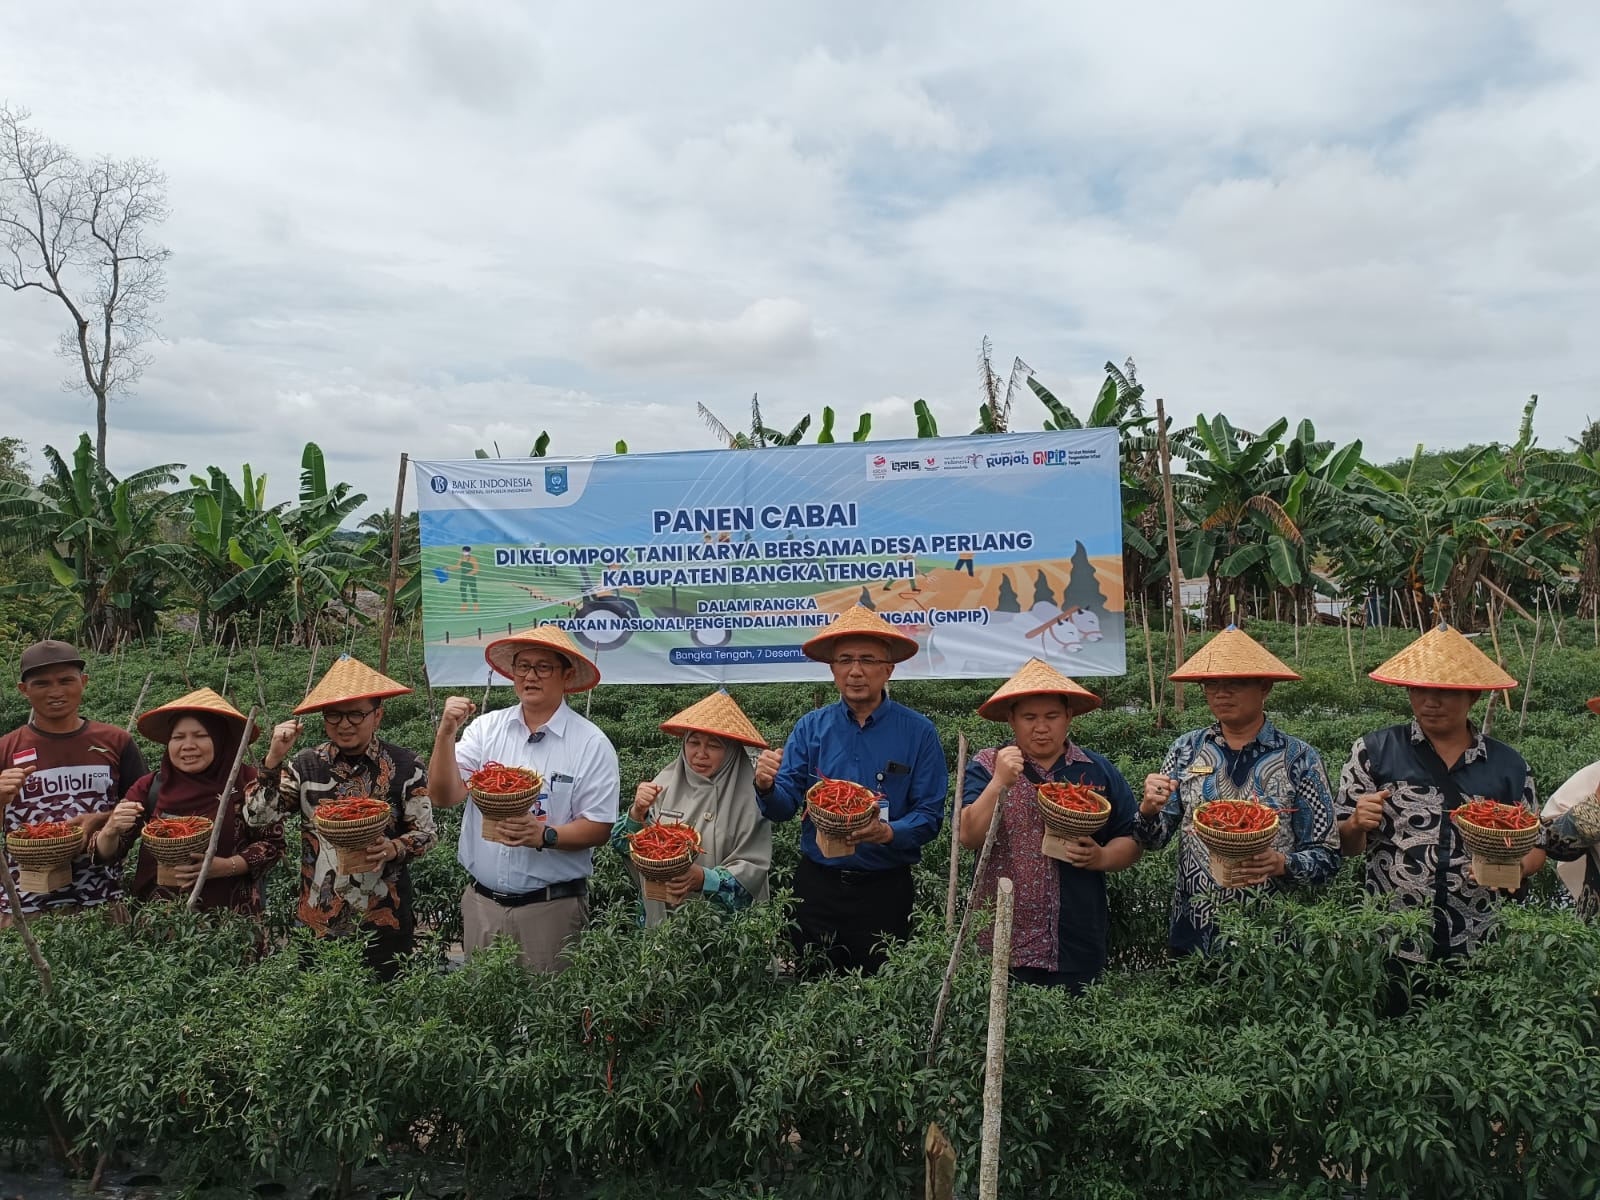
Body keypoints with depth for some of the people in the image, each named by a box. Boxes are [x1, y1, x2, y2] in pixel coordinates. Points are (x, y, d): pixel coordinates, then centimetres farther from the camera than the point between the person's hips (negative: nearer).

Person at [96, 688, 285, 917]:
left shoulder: (247, 783, -6)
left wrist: (227, 866, -15)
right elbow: (107, 854, 5)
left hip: (230, 914, -3)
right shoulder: (150, 787, 1)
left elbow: (273, 843, 0)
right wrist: (111, 831, -15)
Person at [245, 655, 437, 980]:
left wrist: (394, 848, -23)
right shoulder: (306, 764, -1)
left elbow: (427, 833, -3)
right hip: (317, 920, 2)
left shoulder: (406, 766, -7)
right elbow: (257, 817, -5)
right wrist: (273, 760, -15)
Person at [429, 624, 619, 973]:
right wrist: (446, 732, -15)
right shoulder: (485, 728, 3)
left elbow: (599, 829, -8)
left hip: (551, 907, -3)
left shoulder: (591, 744, -7)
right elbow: (445, 796, -4)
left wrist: (545, 836, -24)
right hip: (481, 902, 3)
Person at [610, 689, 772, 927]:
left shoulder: (747, 796, -10)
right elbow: (623, 845, 3)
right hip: (658, 914, 3)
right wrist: (637, 812, -16)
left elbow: (753, 869, -11)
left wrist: (705, 879, -26)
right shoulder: (665, 782, 0)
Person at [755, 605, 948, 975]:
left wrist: (888, 832, -25)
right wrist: (767, 788, -24)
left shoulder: (918, 732, -5)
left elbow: (930, 816, -7)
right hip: (817, 885, 2)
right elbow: (785, 806, -3)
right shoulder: (811, 728, 2)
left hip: (885, 890, -2)